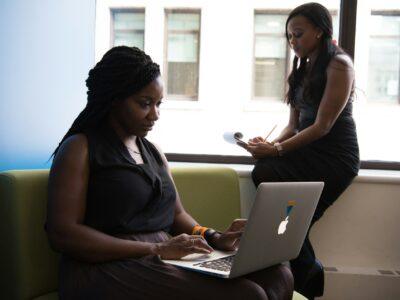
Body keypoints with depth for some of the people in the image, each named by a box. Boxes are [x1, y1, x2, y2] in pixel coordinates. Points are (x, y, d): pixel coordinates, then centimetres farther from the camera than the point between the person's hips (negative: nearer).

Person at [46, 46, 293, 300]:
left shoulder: (154, 152, 21)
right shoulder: (79, 148, -1)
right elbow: (63, 234, -11)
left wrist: (214, 238, -2)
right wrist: (157, 249, -17)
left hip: (167, 260, 7)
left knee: (278, 275, -13)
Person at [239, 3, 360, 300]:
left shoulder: (339, 64, -7)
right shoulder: (302, 70, 17)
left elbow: (322, 126, -15)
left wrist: (277, 150, -19)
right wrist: (271, 144, -5)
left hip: (335, 156, -7)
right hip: (306, 151, 7)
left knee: (265, 174, -26)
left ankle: (305, 273, -6)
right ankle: (307, 274, -7)